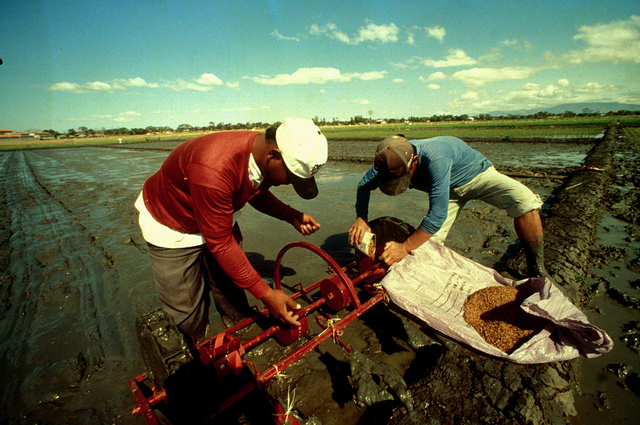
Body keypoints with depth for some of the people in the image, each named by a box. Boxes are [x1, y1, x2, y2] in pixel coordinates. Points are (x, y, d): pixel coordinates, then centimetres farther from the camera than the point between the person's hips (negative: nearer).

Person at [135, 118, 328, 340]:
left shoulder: (262, 151, -18)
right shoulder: (214, 169, -43)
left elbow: (257, 193, 4)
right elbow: (220, 243, -34)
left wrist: (293, 216, -12)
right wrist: (266, 294, -29)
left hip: (218, 219, 6)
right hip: (171, 230, -6)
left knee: (233, 297, 11)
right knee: (187, 316, 3)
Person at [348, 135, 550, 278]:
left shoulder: (434, 159, -44)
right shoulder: (392, 159, -24)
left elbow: (437, 215, -43)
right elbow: (364, 184, -10)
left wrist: (404, 247, -39)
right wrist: (361, 218, -25)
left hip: (477, 173, -4)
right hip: (451, 190, 5)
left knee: (524, 200, -30)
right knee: (429, 243, -7)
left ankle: (537, 271, -15)